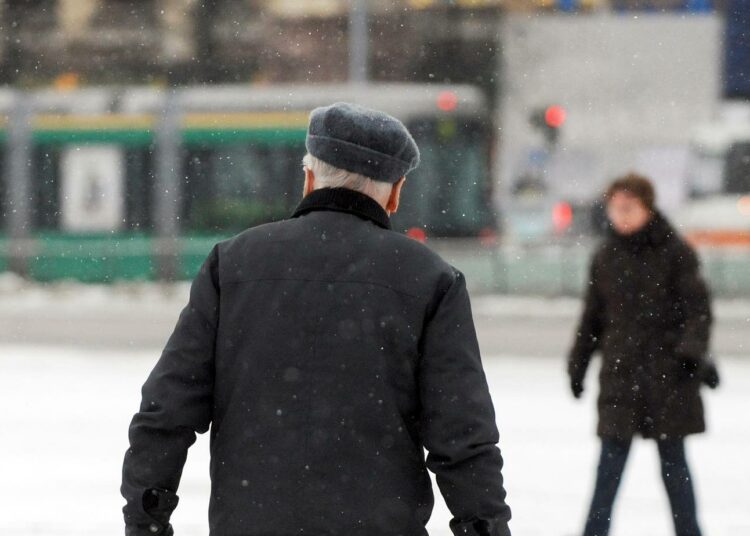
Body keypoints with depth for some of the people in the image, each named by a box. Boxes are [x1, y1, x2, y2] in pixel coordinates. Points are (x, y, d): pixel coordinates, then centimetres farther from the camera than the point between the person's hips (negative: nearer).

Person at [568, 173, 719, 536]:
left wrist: (693, 349, -21)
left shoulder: (674, 252, -5)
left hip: (668, 372, -3)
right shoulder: (605, 257, 7)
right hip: (619, 373, 3)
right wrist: (578, 364, 14)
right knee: (611, 460, -1)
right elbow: (592, 316, 14)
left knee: (673, 460, 6)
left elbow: (697, 307, -7)